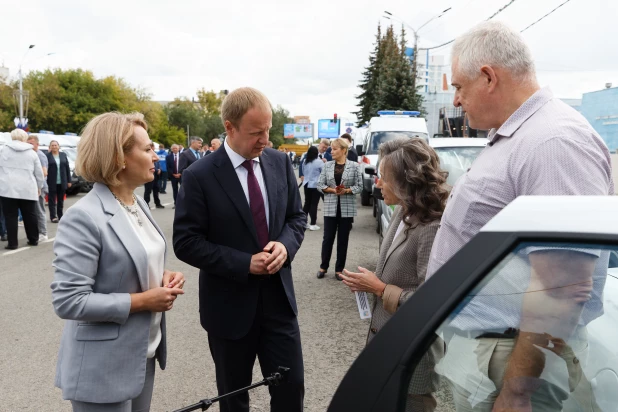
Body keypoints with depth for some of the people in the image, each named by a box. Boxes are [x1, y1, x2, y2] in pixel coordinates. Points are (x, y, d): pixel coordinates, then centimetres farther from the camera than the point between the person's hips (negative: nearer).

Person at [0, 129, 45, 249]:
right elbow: (39, 173, 11)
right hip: (28, 190, 2)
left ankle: (12, 243, 2)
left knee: (10, 216, 2)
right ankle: (33, 239, 22)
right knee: (30, 215, 12)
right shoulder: (32, 153, 7)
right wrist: (39, 187, 22)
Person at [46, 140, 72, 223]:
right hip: (52, 182, -4)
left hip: (62, 182, 4)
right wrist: (45, 182, -12)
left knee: (61, 200, 11)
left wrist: (69, 181, 5)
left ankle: (60, 215, 20)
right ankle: (53, 217, 2)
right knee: (52, 200, 0)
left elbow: (67, 168, 9)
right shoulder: (47, 156, -4)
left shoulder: (63, 155, 9)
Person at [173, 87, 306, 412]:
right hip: (230, 305, -3)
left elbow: (296, 216, 9)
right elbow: (186, 243, -14)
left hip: (278, 298, 3)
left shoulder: (280, 163, 0)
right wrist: (244, 263, -20)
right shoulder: (199, 176, -14)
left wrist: (285, 245, -13)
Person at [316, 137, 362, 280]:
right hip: (330, 207, 1)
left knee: (343, 239, 6)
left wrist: (347, 190, -18)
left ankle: (339, 269, 17)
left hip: (347, 208, -1)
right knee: (328, 238, 4)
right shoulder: (327, 166, 4)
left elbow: (359, 186, -2)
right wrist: (332, 190, -13)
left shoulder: (354, 166, -1)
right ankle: (323, 267, 19)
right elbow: (320, 185, 3)